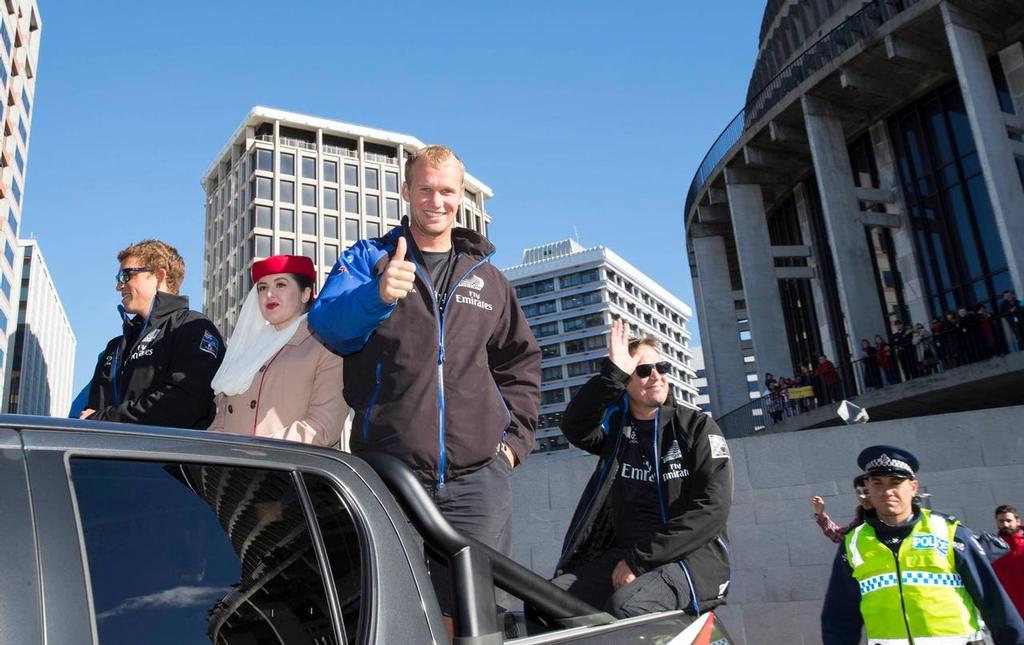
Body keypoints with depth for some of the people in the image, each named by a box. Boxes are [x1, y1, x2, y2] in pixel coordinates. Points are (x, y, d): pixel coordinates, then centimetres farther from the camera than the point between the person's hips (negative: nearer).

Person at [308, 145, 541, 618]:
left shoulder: (487, 279, 18)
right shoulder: (368, 258, 9)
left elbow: (521, 364, 23)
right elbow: (326, 325, -10)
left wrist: (515, 437, 9)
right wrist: (377, 295, -31)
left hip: (478, 479, 2)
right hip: (387, 475, -2)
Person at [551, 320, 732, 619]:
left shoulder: (697, 426, 2)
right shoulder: (615, 425, 12)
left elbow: (713, 508, -9)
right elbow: (574, 427, -11)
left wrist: (640, 559, -15)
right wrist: (613, 373, -19)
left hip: (691, 556, -4)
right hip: (619, 554, 4)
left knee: (624, 607, -33)